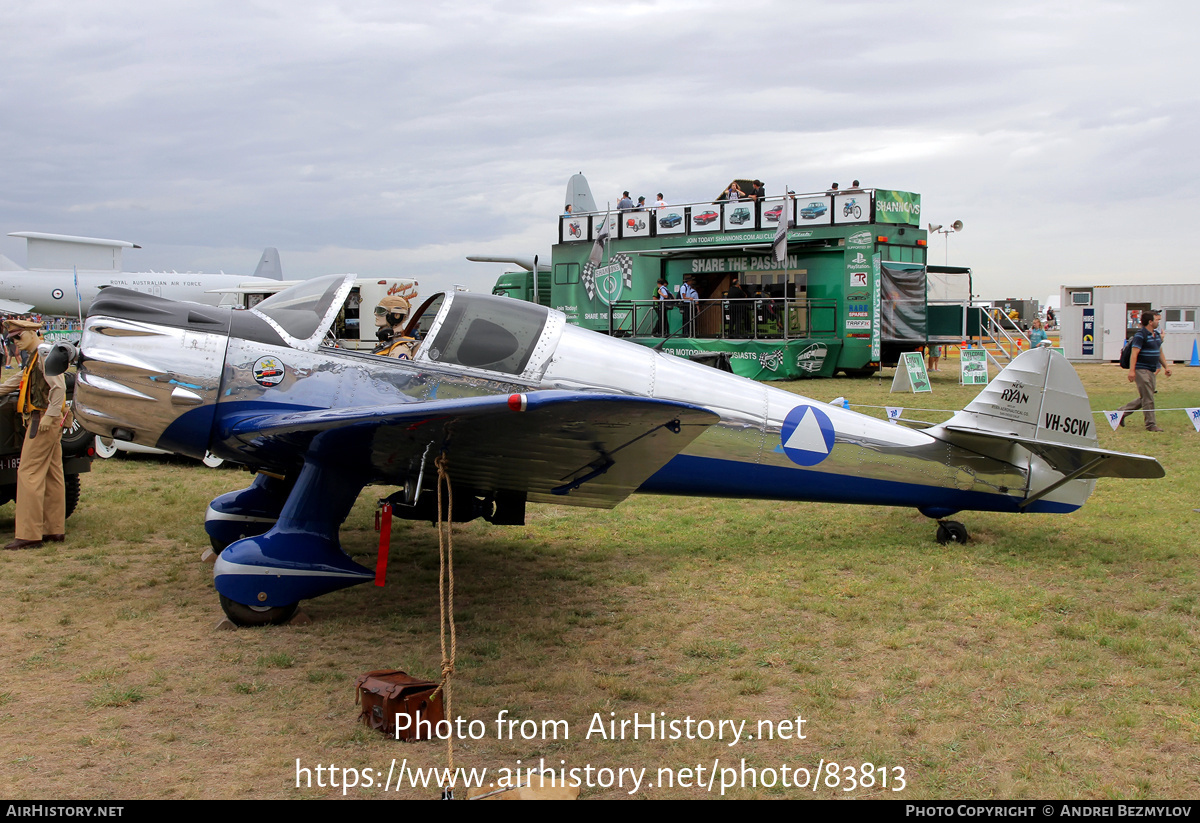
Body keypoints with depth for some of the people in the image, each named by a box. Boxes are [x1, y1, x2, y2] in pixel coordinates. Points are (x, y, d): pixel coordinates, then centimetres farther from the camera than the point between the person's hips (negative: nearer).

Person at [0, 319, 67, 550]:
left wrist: (49, 415, -23)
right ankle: (55, 530, 15)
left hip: (44, 420, -10)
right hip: (47, 421, 10)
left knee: (29, 474, -10)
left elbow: (59, 386, -22)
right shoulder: (34, 357, 19)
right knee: (52, 475, 11)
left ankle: (29, 535, -11)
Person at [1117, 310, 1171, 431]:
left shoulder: (1156, 334, 15)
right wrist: (1132, 370, -26)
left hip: (1151, 371, 9)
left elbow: (1159, 352, 25)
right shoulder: (1140, 335, -13)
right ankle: (1151, 425, 0)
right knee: (1148, 399, -7)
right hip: (1142, 370, -9)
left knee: (1144, 399, 13)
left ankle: (1122, 411, 25)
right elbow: (1134, 353, -19)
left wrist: (1166, 366, 18)